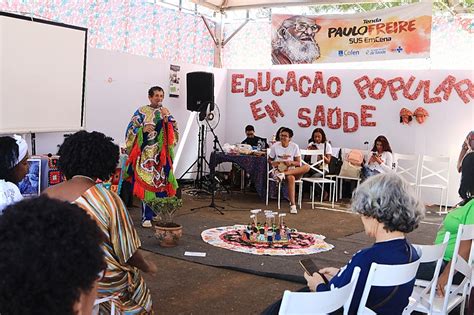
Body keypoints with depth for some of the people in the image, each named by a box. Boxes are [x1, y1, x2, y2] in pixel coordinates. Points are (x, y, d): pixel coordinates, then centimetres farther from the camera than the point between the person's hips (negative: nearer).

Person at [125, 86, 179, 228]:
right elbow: (131, 130, 0)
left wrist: (167, 118, -10)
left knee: (161, 182, 4)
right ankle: (147, 216, 2)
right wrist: (143, 129, -17)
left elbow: (174, 131, 3)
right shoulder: (141, 112, 2)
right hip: (145, 154, -3)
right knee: (145, 183, -5)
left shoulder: (166, 112, 12)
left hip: (161, 154, 3)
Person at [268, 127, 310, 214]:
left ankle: (283, 174, -36)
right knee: (291, 178, -37)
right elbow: (269, 160, 11)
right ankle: (292, 205, -38)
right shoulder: (275, 146, 1)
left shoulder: (294, 146, 2)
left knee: (307, 167, -27)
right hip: (278, 170, -2)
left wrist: (291, 162, -18)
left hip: (292, 170, 2)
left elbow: (298, 163, 3)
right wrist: (273, 163, -12)